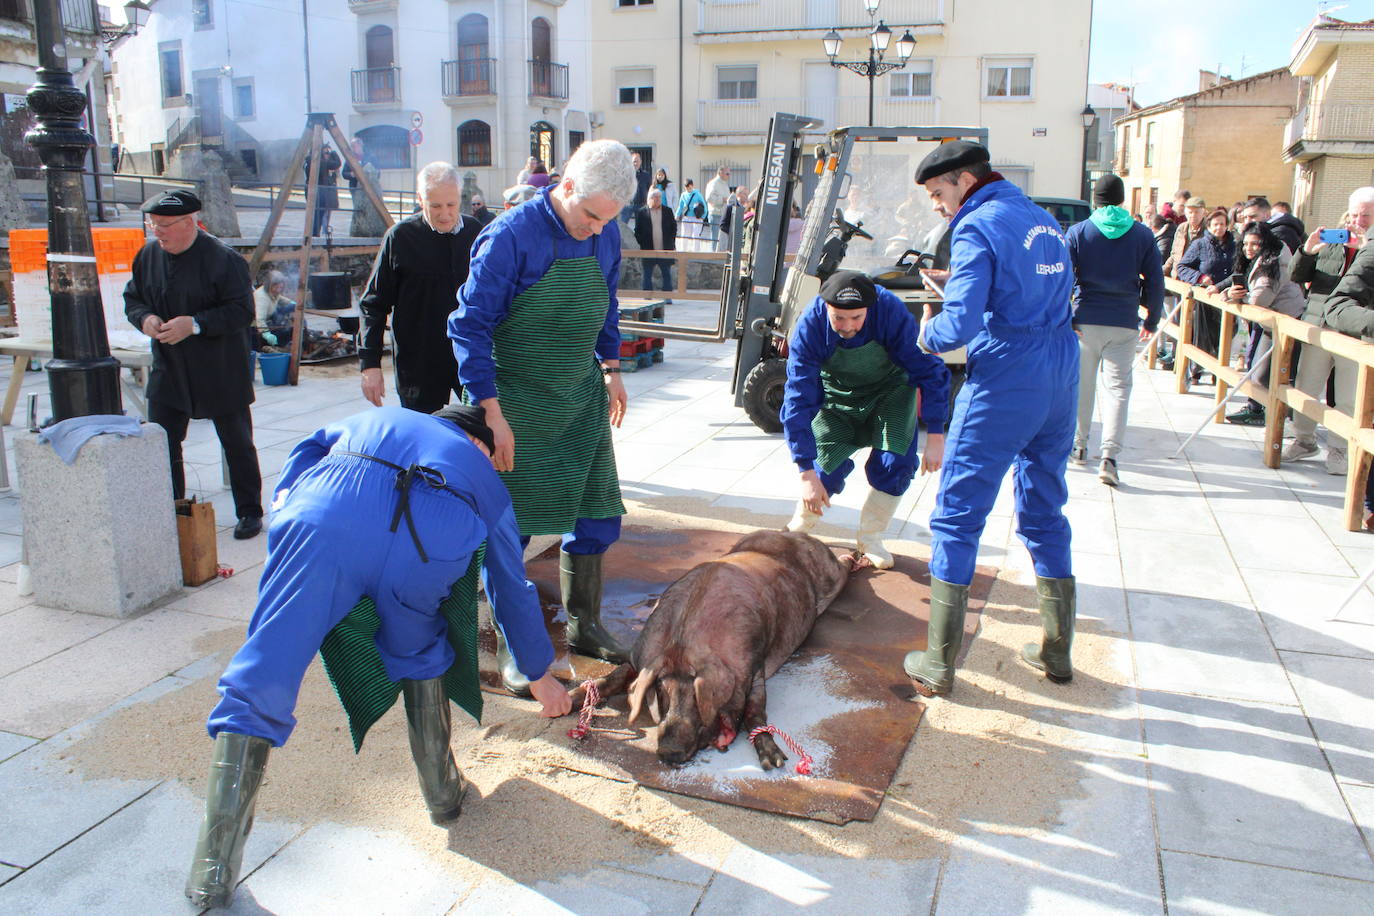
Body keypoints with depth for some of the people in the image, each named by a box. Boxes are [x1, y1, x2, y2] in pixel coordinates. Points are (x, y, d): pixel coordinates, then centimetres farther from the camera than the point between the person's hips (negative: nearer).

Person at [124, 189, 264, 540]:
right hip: (168, 370, 5)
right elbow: (132, 298, 15)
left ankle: (249, 511, 19)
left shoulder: (223, 258, -15)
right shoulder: (148, 254, 3)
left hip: (220, 373, -5)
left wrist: (195, 324, -26)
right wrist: (145, 318, -8)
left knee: (237, 444, 6)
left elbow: (242, 311, -18)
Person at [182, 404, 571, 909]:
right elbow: (513, 592, 45)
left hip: (325, 525, 0)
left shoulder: (374, 420, 43)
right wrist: (540, 676, 55)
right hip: (429, 543, 0)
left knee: (260, 680, 4)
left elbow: (313, 446, 23)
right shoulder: (487, 483, 39)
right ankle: (442, 789, 35)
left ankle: (215, 866, 1)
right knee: (419, 654, 30)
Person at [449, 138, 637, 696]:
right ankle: (513, 647, 18)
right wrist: (492, 413, -19)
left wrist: (610, 369, 15)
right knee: (509, 527, 1)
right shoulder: (511, 236, -18)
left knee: (596, 517, 11)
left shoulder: (606, 235, 1)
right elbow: (469, 326, -16)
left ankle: (583, 627, 29)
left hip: (582, 399, 6)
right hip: (519, 402, -6)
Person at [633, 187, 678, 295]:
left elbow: (674, 227, 12)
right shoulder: (642, 212, 1)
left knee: (667, 274, 3)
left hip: (665, 250, 1)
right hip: (648, 251, -1)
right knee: (648, 275, 4)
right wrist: (642, 244, -4)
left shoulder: (668, 211, 8)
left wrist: (671, 243, 5)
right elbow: (637, 230, 3)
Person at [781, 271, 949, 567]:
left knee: (895, 463, -16)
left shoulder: (890, 310, -32)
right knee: (828, 468, -14)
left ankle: (869, 538, 7)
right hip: (836, 396, 0)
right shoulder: (809, 326, -31)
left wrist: (935, 435, -26)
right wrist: (807, 473, -34)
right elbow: (799, 400, -30)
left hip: (890, 391, 1)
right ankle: (799, 528, 16)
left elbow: (928, 370, -23)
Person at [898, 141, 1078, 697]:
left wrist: (928, 334, 2)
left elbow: (959, 326, -21)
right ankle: (1057, 651, 26)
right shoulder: (1042, 219, 15)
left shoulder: (977, 228, -10)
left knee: (957, 516, 1)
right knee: (1044, 514, 18)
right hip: (1062, 380, 8)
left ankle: (938, 665, 5)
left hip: (1005, 385, -8)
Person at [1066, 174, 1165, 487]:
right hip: (1124, 323, 0)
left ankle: (1079, 445, 25)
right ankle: (1109, 456, -13)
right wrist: (1151, 321, 15)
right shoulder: (1143, 235, 4)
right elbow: (1155, 282, 5)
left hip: (1085, 321, 0)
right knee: (1118, 387, -1)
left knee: (1082, 384, 14)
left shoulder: (1078, 232, 0)